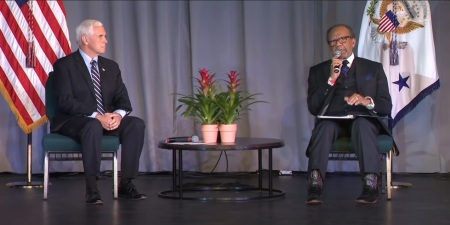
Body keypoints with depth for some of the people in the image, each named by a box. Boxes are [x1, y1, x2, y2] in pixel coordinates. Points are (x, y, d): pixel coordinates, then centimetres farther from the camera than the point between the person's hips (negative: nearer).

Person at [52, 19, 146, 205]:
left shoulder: (111, 66, 14)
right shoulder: (64, 65, -4)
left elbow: (123, 99, 6)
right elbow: (65, 101, -15)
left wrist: (118, 114, -19)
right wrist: (96, 117, -26)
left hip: (107, 120, 6)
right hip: (73, 121, -6)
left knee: (136, 124, -21)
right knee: (94, 126, -39)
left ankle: (126, 183, -18)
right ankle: (91, 188, -34)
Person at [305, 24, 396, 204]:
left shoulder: (373, 68, 17)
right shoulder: (318, 71, 17)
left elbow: (386, 107, 9)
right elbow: (313, 108, 3)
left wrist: (367, 101, -13)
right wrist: (332, 79, -8)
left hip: (364, 119, 0)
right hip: (332, 120, 0)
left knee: (361, 124, -37)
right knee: (325, 126, -35)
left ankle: (370, 183, -45)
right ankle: (315, 184, -47)